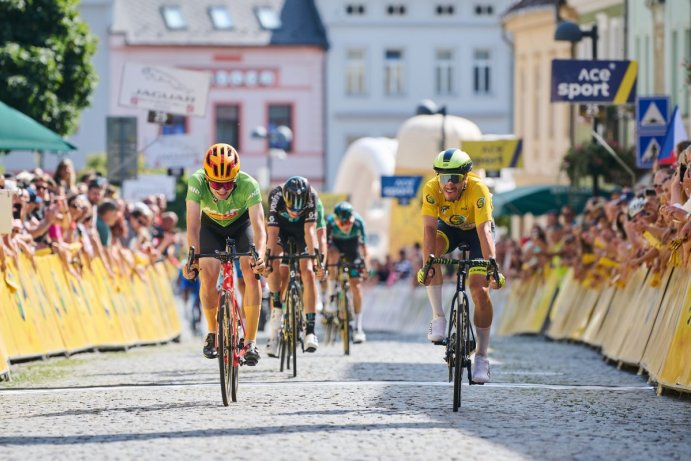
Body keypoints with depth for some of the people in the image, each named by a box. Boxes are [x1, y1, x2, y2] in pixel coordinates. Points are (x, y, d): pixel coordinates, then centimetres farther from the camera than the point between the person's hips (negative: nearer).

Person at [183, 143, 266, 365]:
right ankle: (213, 333, 8)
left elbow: (258, 224, -44)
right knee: (207, 275, -16)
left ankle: (250, 342, -16)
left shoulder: (248, 185, -38)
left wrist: (260, 254, -62)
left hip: (241, 224, -1)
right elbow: (193, 224, -42)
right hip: (211, 225, 1)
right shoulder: (197, 182, -37)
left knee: (251, 272, -21)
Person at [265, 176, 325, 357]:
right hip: (281, 227, 0)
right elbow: (272, 233, -39)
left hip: (301, 229, 0)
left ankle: (310, 330, -13)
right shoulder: (276, 196, -36)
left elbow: (310, 230, -38)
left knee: (308, 272, -15)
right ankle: (277, 310, -12)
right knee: (274, 264, -27)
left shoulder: (311, 196, -35)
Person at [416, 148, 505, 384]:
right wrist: (427, 263, -51)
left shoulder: (478, 189, -36)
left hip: (475, 230, -2)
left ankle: (482, 357, -3)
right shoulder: (432, 189, -30)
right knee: (432, 251, -32)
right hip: (448, 227, 2)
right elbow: (429, 228, -37)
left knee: (480, 290, -14)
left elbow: (484, 230, -43)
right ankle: (438, 317, -22)